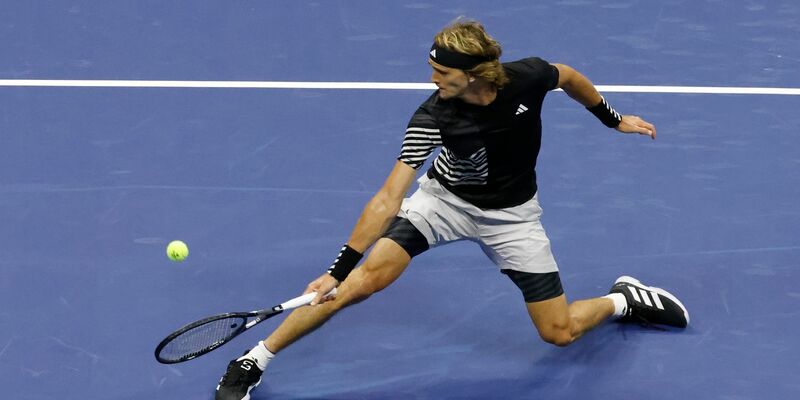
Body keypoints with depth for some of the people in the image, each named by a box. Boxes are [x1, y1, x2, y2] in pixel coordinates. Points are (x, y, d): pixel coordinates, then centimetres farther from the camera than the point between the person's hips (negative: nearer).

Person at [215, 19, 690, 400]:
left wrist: (614, 119, 12)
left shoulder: (528, 77, -27)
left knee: (560, 332, -3)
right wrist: (338, 271, -36)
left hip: (511, 213, 1)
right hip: (446, 198, -1)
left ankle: (624, 299, 31)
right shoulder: (433, 117, -30)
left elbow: (569, 77, 0)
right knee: (365, 278, -21)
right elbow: (388, 201, -31)